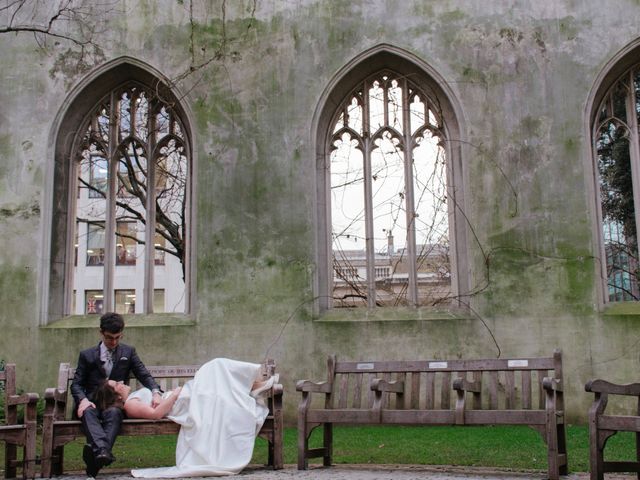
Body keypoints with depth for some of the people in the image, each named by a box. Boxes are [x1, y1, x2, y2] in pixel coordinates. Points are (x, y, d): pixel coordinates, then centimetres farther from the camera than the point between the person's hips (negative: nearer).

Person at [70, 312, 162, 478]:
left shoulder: (128, 352, 13)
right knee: (87, 412, -36)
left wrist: (155, 392, -15)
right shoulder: (87, 355, 12)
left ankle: (97, 452, -56)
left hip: (115, 404, 0)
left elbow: (145, 375, 7)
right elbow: (76, 383, 8)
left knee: (114, 412, -36)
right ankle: (102, 450, -60)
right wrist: (82, 400, -15)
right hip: (92, 403, 0)